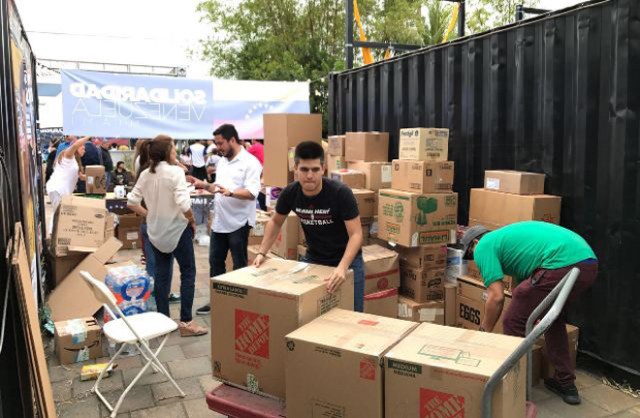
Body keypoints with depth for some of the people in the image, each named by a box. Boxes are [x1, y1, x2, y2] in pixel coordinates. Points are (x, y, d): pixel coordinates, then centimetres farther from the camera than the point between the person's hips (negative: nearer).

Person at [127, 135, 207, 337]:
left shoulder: (145, 174, 2)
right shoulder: (175, 171, -17)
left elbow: (132, 202, 4)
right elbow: (183, 204, -25)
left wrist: (150, 215, 11)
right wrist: (192, 221, -9)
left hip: (155, 231, 6)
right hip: (177, 230, -6)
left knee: (161, 275, 13)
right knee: (188, 273, 5)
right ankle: (186, 322, 6)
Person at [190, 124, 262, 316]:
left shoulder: (250, 162, -13)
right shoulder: (222, 162, 13)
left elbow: (252, 193, -22)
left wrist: (230, 193, -36)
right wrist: (204, 185, 4)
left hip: (238, 223, -8)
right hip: (219, 221, 8)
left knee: (239, 266, 4)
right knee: (215, 262, 15)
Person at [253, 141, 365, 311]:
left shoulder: (341, 193, -26)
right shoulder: (290, 193, -13)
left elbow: (356, 234, -26)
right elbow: (275, 222, 6)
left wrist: (342, 267, -40)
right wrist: (262, 253, -3)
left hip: (347, 261, -3)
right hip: (313, 259, 3)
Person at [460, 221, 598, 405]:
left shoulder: (483, 246, 10)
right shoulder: (507, 236, 36)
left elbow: (496, 297, 0)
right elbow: (523, 282, 45)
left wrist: (483, 333, 14)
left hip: (562, 266, -10)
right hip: (588, 263, 10)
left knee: (513, 323, 7)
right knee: (554, 318, 32)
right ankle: (566, 384, 36)